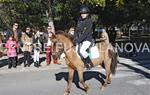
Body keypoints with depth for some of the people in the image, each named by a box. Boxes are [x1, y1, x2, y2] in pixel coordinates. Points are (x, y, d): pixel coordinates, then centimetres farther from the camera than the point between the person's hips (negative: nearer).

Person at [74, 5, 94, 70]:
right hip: (80, 40, 7)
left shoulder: (89, 21, -10)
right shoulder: (79, 21, 10)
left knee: (82, 51, -27)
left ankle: (90, 63, -7)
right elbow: (77, 30, 12)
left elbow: (86, 33, -18)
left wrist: (79, 40, -22)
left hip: (87, 39, -7)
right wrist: (76, 37, -5)